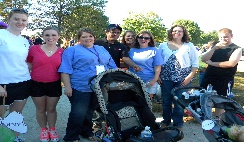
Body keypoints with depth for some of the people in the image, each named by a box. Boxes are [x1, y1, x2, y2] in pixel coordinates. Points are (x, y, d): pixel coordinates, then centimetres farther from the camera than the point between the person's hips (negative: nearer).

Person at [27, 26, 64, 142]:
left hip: (54, 85, 0)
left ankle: (52, 130, 34)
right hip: (37, 84, 0)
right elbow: (28, 65, 5)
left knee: (51, 109, 14)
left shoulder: (61, 52, -4)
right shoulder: (34, 49, -6)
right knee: (40, 109, 14)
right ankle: (43, 130, 34)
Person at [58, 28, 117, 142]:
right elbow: (65, 70, -9)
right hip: (80, 88, -5)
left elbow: (112, 66, 17)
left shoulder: (102, 49, 14)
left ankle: (87, 132, 34)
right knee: (78, 114, -4)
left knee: (91, 112, 17)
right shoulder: (72, 50, -2)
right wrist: (68, 86, -16)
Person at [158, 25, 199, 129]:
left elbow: (195, 63, 0)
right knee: (166, 101, 10)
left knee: (179, 102, 3)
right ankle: (166, 120, 28)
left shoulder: (189, 46, 2)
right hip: (166, 78, 2)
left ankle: (178, 124, 19)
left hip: (182, 79, -2)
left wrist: (189, 77, -8)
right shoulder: (163, 46, 7)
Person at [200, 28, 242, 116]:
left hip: (225, 81, -4)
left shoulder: (237, 49, -2)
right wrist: (214, 48, -13)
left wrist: (212, 63, -13)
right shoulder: (215, 47, 12)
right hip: (208, 77, 4)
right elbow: (203, 59, 0)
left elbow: (231, 63, -19)